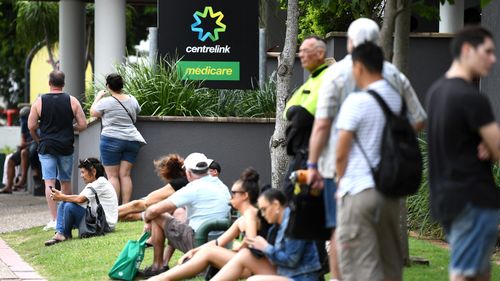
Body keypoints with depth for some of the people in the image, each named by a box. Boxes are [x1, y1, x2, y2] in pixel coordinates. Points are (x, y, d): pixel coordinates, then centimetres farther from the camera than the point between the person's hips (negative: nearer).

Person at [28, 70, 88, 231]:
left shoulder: (39, 101, -3)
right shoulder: (72, 101, -1)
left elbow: (31, 126, -3)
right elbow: (83, 125, -2)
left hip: (46, 147, -2)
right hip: (66, 147, 2)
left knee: (49, 183, -3)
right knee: (66, 181, 14)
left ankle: (54, 219, -11)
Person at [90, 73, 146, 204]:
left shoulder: (106, 102, -10)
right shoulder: (132, 100, 4)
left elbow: (93, 112, 6)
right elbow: (137, 112, 24)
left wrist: (98, 97, 17)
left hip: (112, 140, -5)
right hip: (131, 140, 5)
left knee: (112, 176, 0)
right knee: (125, 175, 4)